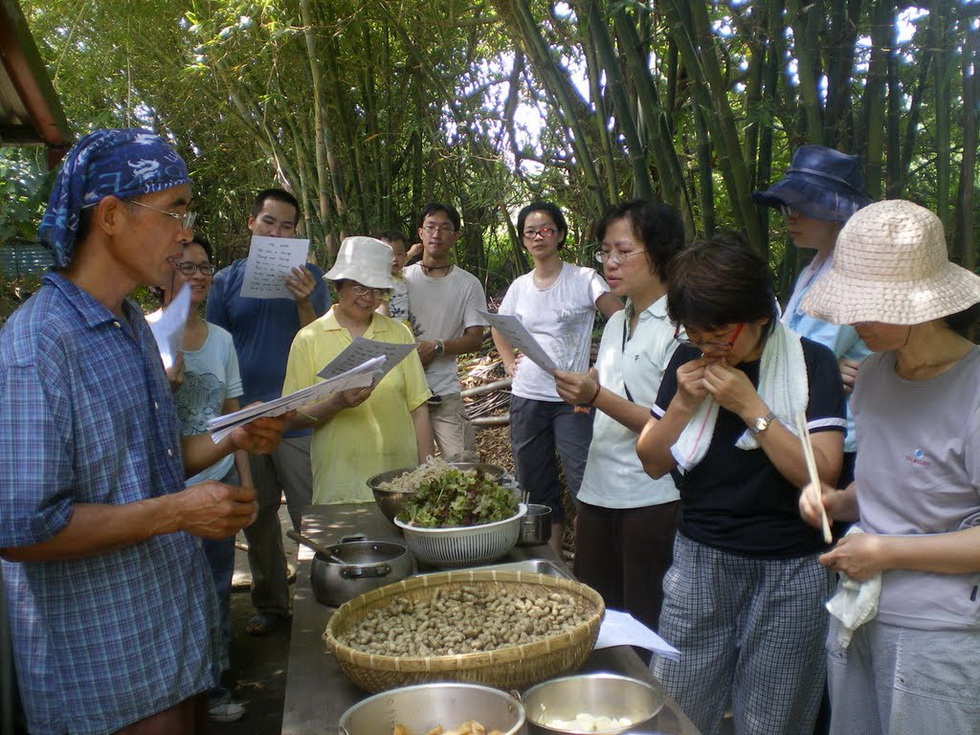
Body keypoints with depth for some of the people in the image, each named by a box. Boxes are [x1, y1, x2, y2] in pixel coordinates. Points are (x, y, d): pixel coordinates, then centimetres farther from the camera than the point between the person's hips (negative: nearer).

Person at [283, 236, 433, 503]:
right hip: (339, 479, -1)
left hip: (398, 471, 1)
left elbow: (418, 409, 5)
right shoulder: (309, 338, 2)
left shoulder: (399, 334, 6)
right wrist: (337, 403, -18)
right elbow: (296, 416, 0)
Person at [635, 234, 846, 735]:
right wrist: (683, 403, -11)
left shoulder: (812, 363, -9)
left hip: (786, 574, -3)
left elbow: (821, 473, -17)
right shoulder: (688, 362, 3)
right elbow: (653, 463, 5)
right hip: (698, 560, 3)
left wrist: (749, 406, -21)